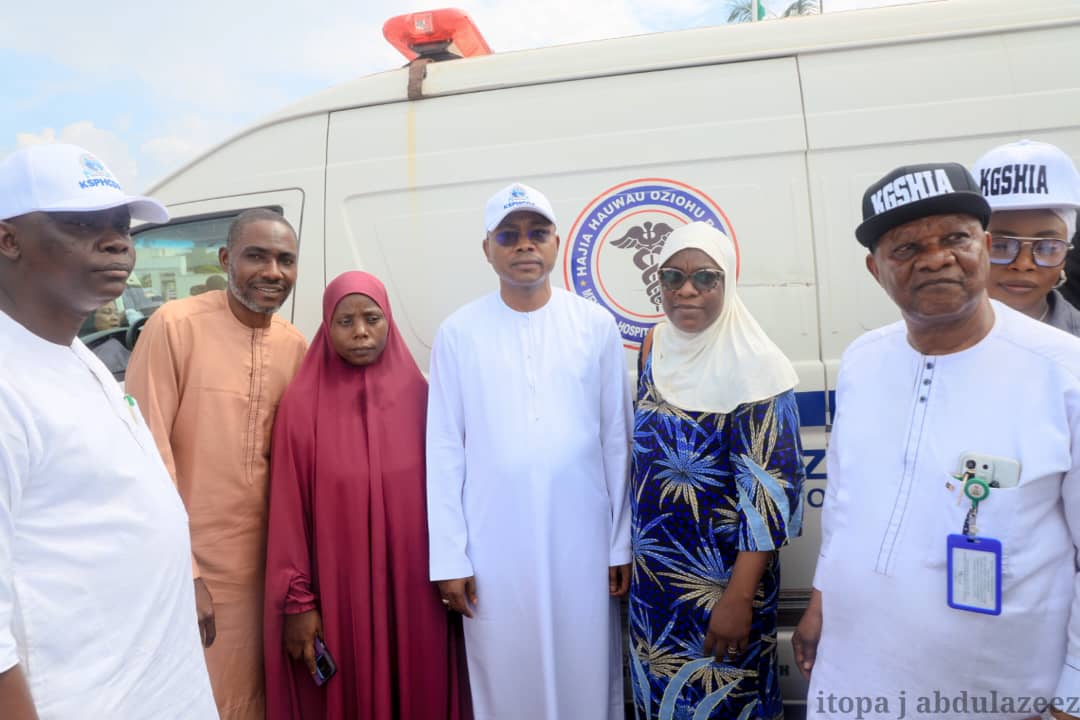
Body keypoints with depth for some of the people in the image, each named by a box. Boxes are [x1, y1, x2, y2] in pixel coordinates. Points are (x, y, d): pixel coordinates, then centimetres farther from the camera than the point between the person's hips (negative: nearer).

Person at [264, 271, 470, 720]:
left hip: (415, 588, 2)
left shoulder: (418, 393, -1)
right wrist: (297, 601, -5)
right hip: (338, 589, -2)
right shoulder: (302, 404, -7)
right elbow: (290, 510, -5)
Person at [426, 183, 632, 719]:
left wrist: (623, 541, 3)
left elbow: (617, 441, 2)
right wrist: (449, 557, -3)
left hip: (584, 540, 1)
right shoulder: (458, 334, -2)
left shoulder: (597, 326, 0)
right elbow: (444, 451, -1)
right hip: (494, 546, 0)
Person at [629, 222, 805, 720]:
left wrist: (739, 597, -21)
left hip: (721, 575, -5)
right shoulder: (655, 348, 0)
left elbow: (771, 489, -20)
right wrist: (633, 549, 12)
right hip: (654, 567, 6)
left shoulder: (753, 365, -19)